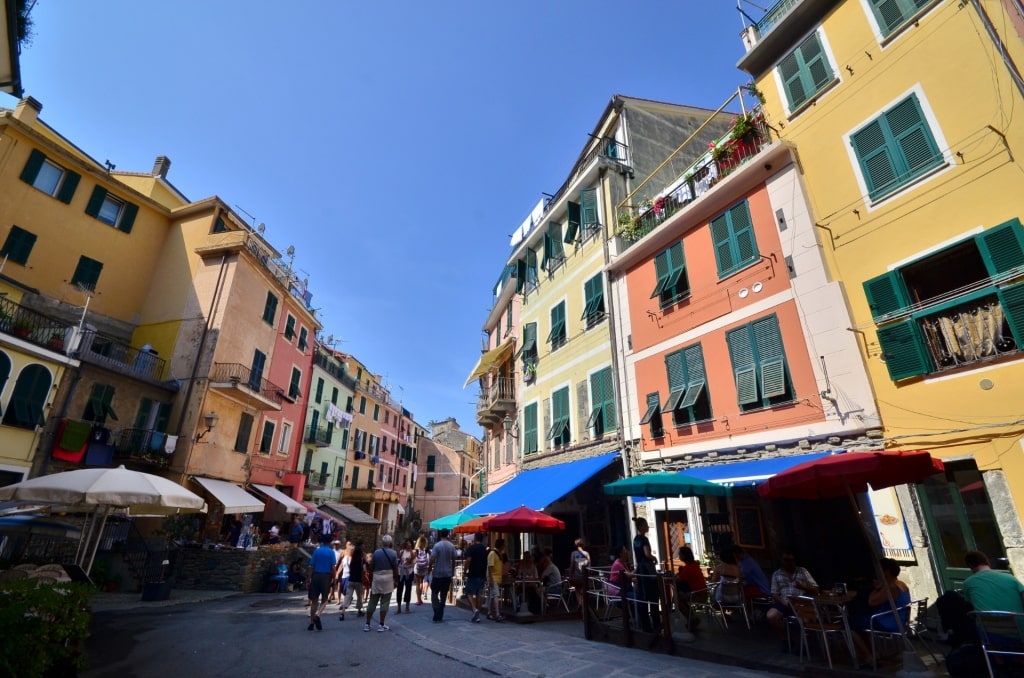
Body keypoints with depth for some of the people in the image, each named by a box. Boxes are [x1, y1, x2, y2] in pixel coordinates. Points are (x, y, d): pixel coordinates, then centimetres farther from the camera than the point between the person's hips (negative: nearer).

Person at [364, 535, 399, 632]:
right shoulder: (393, 553, -5)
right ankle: (381, 625, 6)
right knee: (384, 603, 4)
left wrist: (370, 580, 15)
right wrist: (396, 580, 6)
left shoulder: (376, 552, 2)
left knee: (372, 602, 11)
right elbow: (395, 569, -4)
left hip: (376, 578, 3)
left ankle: (367, 624, 16)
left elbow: (371, 568, 4)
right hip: (388, 579, -3)